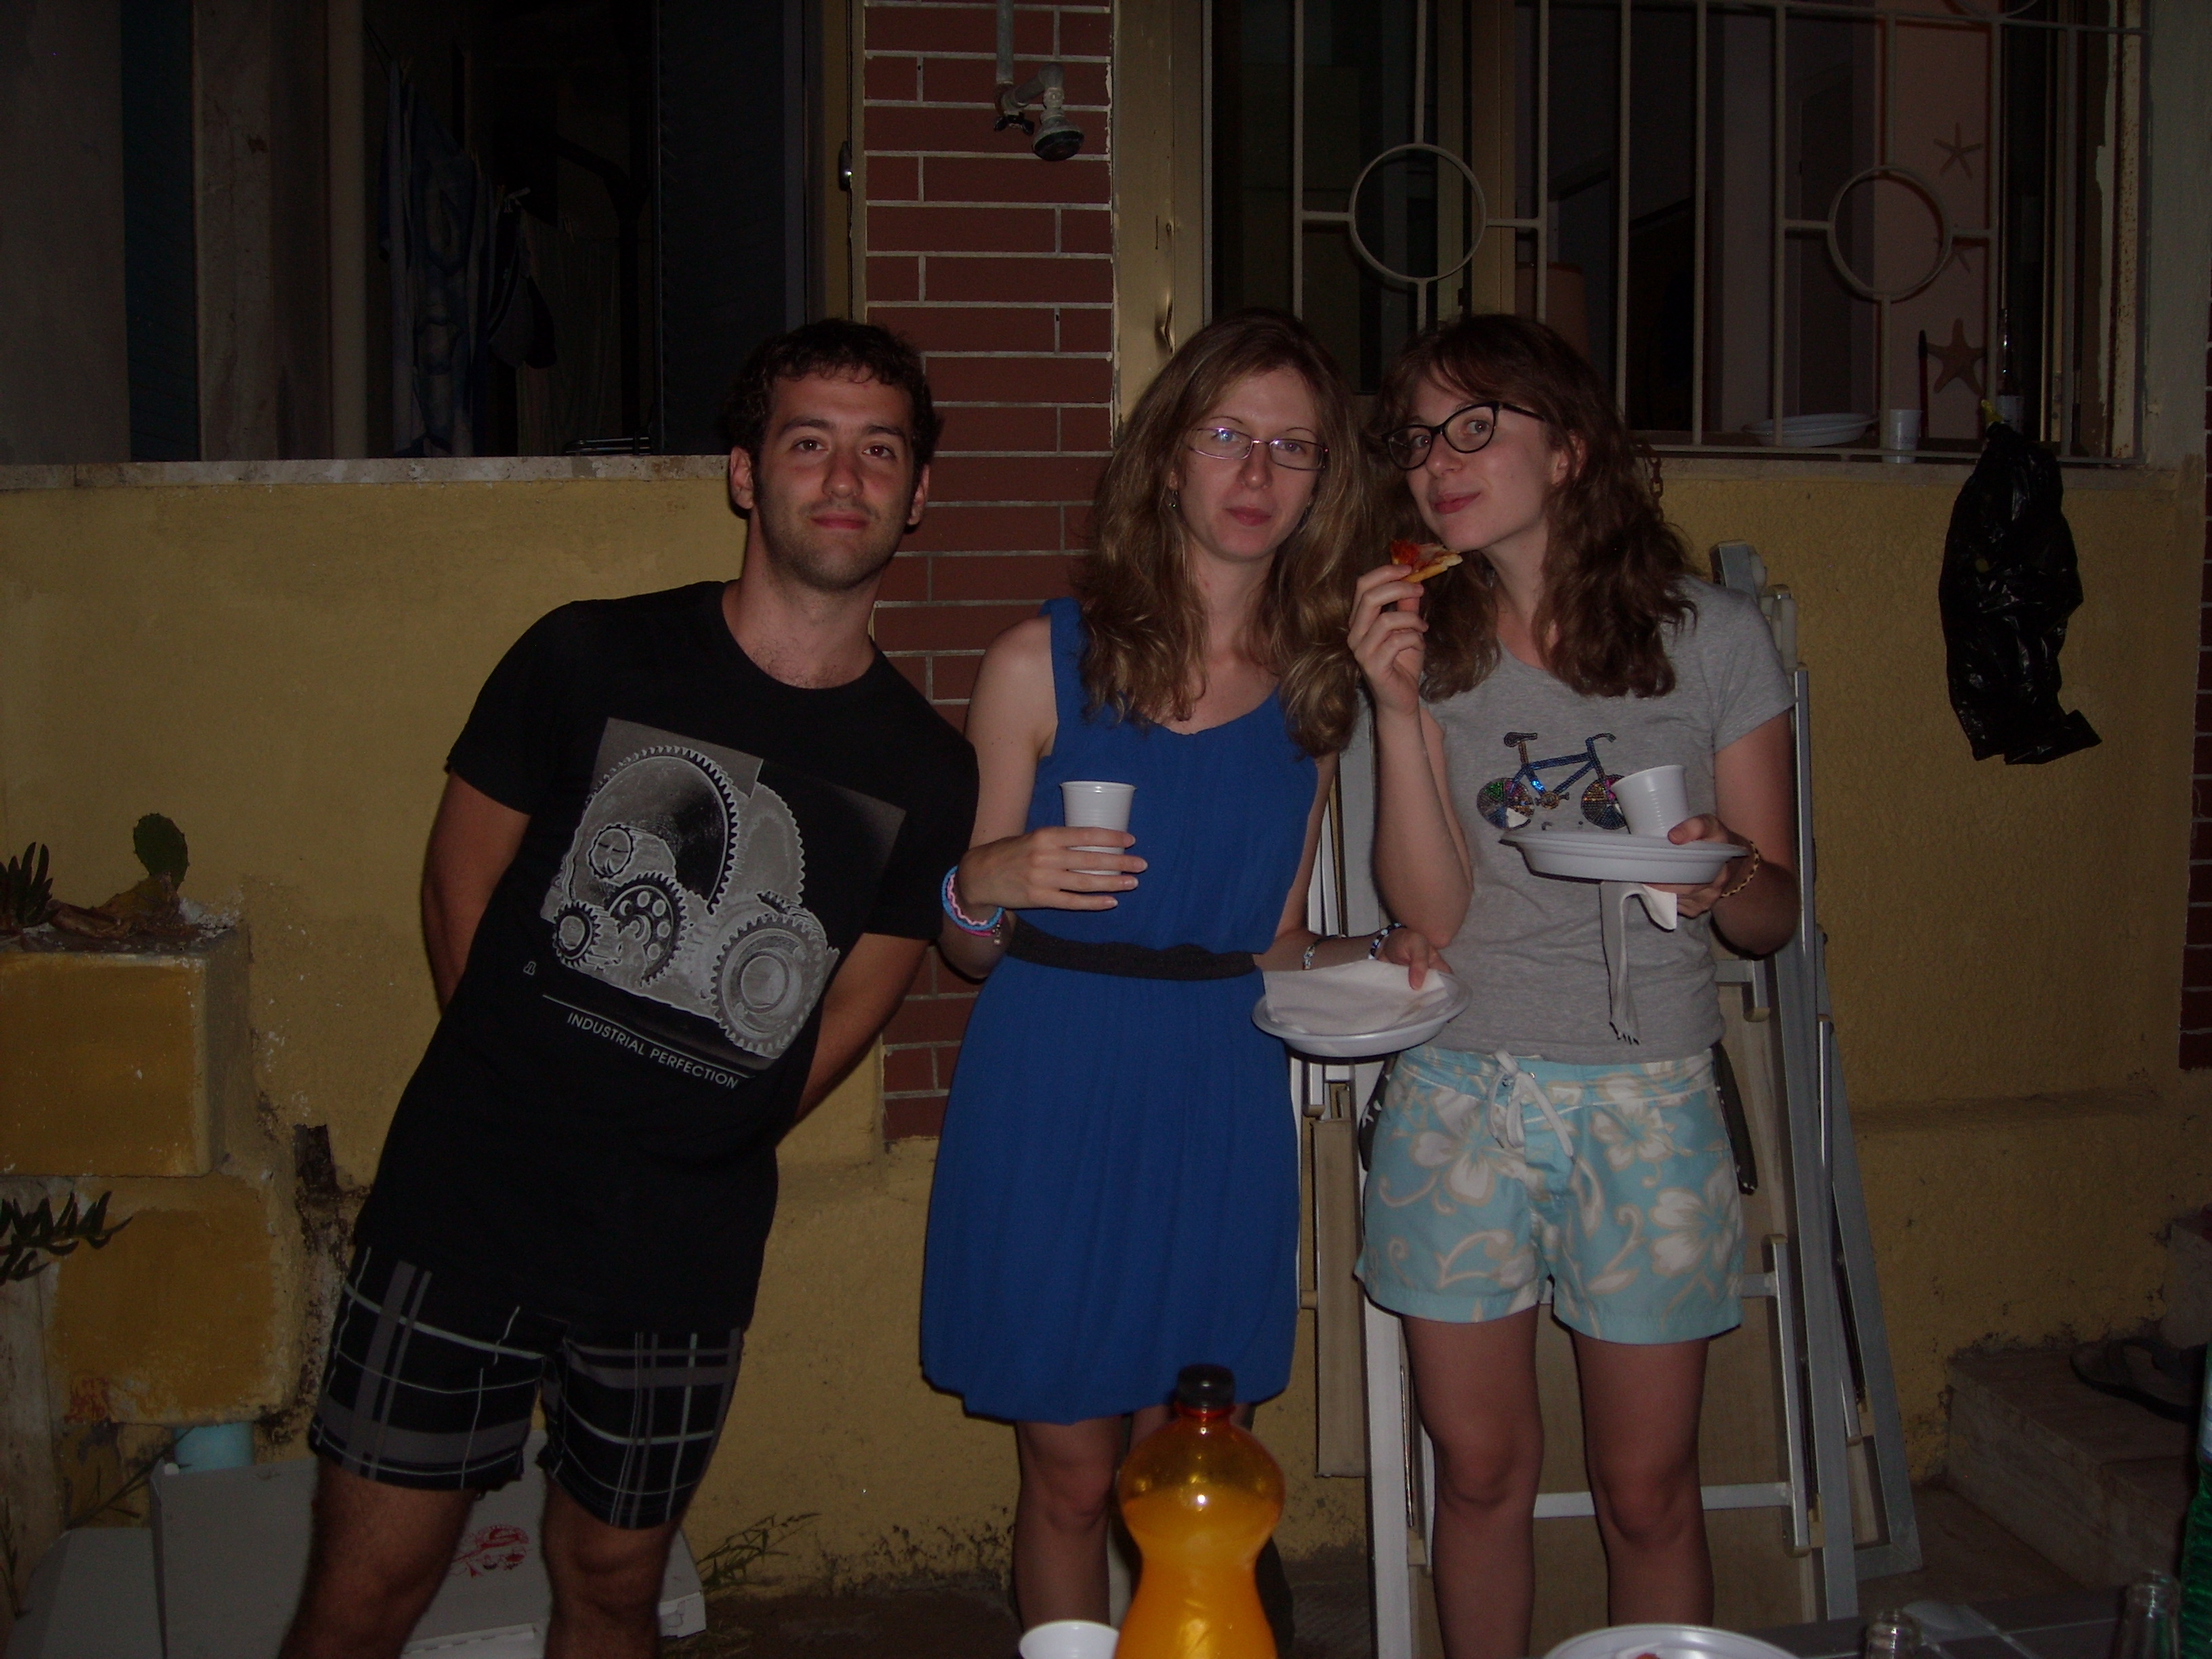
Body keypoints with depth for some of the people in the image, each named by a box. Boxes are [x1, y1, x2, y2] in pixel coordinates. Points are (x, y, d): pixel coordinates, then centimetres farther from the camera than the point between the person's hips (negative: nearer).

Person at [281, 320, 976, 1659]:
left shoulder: (925, 771, 1)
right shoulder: (589, 660, -5)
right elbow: (460, 891, 4)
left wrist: (696, 1151, 8)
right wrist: (529, 1098, 6)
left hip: (686, 1251, 2)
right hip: (469, 1201, -1)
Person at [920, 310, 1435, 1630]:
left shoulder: (1317, 687, 5)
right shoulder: (1045, 662, -5)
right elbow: (969, 946, 0)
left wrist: (1352, 964, -5)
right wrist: (988, 883, -21)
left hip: (1222, 1103, 3)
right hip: (1050, 1091, -2)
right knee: (1074, 1479, 7)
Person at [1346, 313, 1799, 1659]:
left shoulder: (1714, 636, -4)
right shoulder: (1428, 641, 0)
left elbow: (1776, 912, 1)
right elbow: (1432, 911, -8)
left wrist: (1720, 877, -21)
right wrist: (1400, 709, -18)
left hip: (1647, 1099, -1)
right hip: (1460, 1094, 1)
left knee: (1648, 1488, 9)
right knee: (1480, 1468, 12)